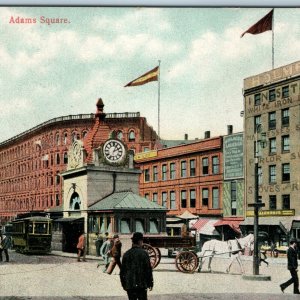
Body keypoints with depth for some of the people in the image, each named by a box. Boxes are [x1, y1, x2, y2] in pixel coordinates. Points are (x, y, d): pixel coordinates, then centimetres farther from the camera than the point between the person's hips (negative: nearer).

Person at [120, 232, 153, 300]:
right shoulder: (144, 253, -7)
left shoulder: (126, 254, 4)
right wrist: (150, 283, 2)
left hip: (129, 285, 3)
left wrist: (123, 284, 17)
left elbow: (122, 271, 8)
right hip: (141, 285, -3)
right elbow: (148, 269, -7)